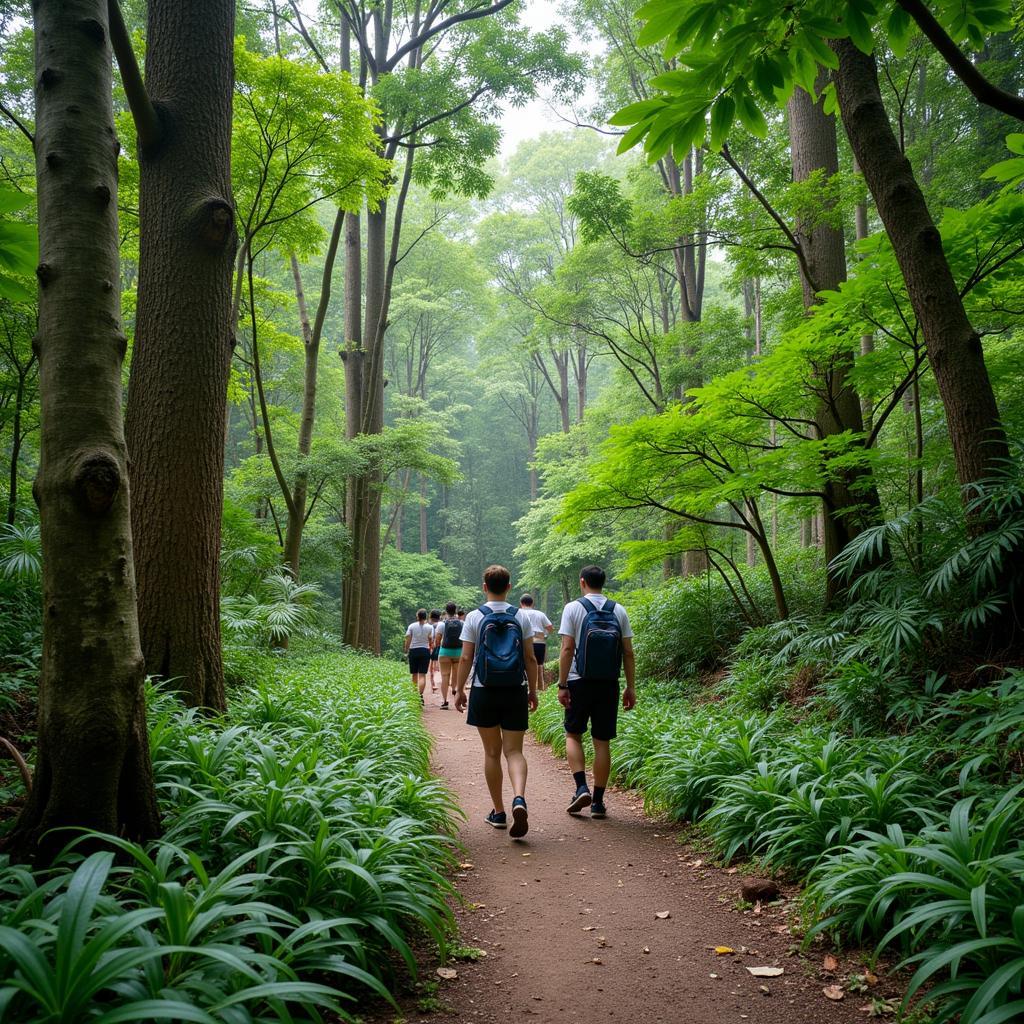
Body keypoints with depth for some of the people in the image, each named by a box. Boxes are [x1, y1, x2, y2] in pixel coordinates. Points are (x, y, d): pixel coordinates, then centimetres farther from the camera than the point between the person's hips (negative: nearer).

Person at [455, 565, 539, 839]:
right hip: (515, 691, 1)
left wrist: (459, 690, 6)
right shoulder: (521, 617, 1)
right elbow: (530, 658, 1)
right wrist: (533, 691, 10)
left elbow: (465, 658, -4)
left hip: (484, 691, -1)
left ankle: (498, 812, 17)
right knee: (514, 751, 5)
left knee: (492, 752, 11)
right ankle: (519, 799, -21)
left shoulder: (474, 617, -3)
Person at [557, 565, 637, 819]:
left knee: (573, 734, 13)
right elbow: (628, 653, 3)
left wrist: (562, 685, -7)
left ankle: (581, 788, -3)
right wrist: (631, 687, 8)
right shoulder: (619, 611, 5)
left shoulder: (574, 608, -4)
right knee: (602, 741, 8)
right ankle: (598, 802, 12)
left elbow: (567, 650, -10)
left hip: (580, 681, -3)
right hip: (609, 684, 3)